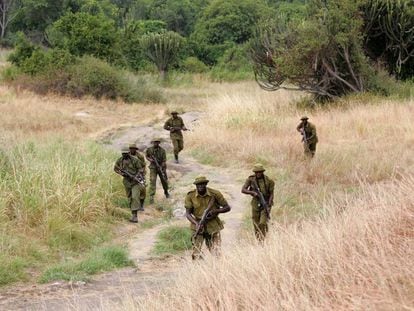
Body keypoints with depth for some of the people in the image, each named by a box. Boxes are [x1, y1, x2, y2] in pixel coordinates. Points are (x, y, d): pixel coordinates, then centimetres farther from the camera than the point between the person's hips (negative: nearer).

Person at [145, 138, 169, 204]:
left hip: (161, 167, 1)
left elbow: (164, 160, -12)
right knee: (152, 181, -15)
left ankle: (166, 192, 45)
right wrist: (150, 159, -11)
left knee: (164, 181, 15)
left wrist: (161, 168, -24)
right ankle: (151, 197, -18)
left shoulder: (162, 150, -12)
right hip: (153, 168, -1)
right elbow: (146, 156, 10)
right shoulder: (149, 149, -7)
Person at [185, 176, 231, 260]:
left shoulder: (215, 194, -9)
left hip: (213, 226, 0)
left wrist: (215, 211, -19)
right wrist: (196, 223, -23)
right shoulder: (190, 196, -8)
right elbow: (187, 213, -5)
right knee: (196, 254, -7)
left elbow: (227, 207, -2)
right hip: (198, 227, 0)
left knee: (216, 253, -1)